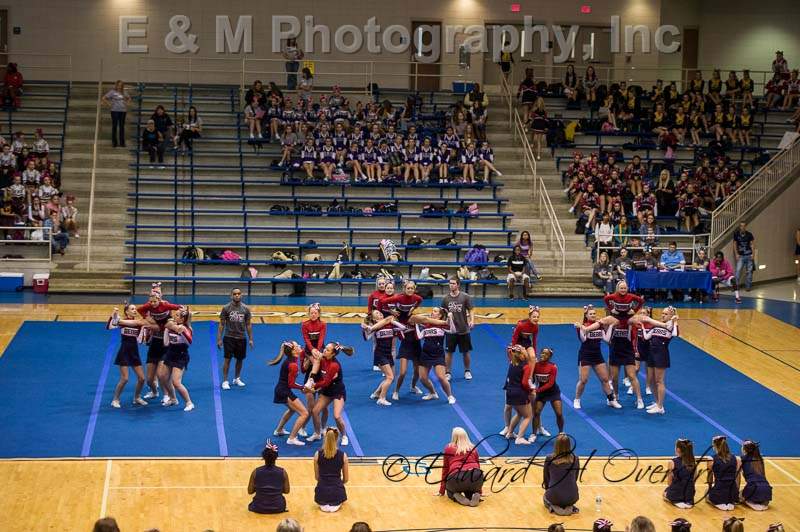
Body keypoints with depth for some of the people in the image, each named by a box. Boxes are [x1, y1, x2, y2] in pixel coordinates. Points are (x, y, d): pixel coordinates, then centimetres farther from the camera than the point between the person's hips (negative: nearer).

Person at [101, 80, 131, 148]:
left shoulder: (124, 92, 10)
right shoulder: (112, 92, -4)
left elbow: (129, 98, 28)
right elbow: (104, 98, -7)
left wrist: (127, 103, 11)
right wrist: (109, 104, -9)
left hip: (123, 110, 4)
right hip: (115, 111, -4)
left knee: (122, 126, 6)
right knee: (114, 126, 1)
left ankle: (122, 143, 10)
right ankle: (114, 143, 6)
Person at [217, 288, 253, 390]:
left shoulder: (245, 309, 1)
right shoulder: (226, 308, -5)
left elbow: (248, 325, 7)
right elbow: (221, 324, -3)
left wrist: (250, 339, 4)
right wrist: (219, 339, -7)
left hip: (241, 338, 3)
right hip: (229, 337, -3)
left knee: (240, 359, 12)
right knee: (227, 359, -5)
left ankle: (237, 379, 29)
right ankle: (225, 381, 0)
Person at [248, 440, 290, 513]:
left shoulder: (256, 472, -10)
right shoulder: (282, 472, -10)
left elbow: (250, 491, -1)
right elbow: (286, 491, 1)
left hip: (259, 508, 0)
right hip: (278, 508, 0)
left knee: (251, 505, 36)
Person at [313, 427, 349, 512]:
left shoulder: (318, 454, -5)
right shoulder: (343, 455, -6)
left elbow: (316, 477, 6)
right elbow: (346, 479, 4)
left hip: (322, 492, 0)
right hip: (337, 492, 0)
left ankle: (323, 504, 19)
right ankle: (336, 504, 18)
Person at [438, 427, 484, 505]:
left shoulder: (448, 448, 20)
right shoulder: (473, 448, 26)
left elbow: (445, 469, 25)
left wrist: (442, 491, 35)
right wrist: (479, 491, 44)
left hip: (457, 478, -2)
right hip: (475, 478, 2)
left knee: (450, 491, 31)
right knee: (470, 490, 35)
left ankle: (457, 496, -3)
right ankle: (475, 495, 0)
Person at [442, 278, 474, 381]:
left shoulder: (465, 297, -4)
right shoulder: (445, 299, 2)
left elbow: (471, 310, -4)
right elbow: (443, 313, 10)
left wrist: (472, 320, -20)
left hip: (464, 330, -1)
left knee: (465, 352, 9)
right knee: (448, 352, 0)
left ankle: (467, 371, 25)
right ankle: (447, 373, 8)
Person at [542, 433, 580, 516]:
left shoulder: (549, 459, -7)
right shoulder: (575, 459, -2)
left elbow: (546, 479, 6)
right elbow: (575, 479, 11)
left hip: (554, 497, -1)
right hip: (571, 498, 1)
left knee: (545, 497, 36)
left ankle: (554, 507, 4)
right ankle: (570, 508, 7)